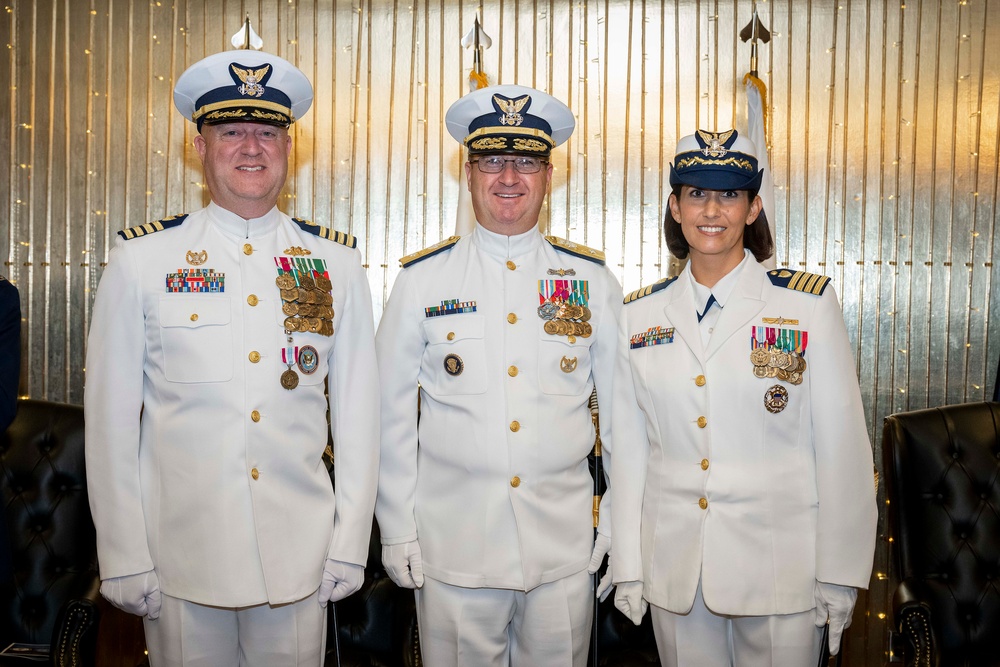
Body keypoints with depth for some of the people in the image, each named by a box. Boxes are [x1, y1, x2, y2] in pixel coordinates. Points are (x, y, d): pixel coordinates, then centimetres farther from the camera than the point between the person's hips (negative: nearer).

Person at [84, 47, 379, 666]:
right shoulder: (141, 260, -2)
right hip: (180, 558, -1)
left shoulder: (337, 263, 2)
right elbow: (111, 418, -2)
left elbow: (358, 410, 2)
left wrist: (351, 544, 1)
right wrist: (123, 559, -3)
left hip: (300, 557, 1)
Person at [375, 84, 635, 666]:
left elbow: (624, 407, 7)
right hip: (453, 545, -1)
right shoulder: (421, 280, 0)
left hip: (566, 545, 1)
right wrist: (397, 530, 2)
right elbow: (393, 414, 3)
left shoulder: (592, 279, 3)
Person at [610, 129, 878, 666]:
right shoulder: (641, 314, 3)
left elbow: (842, 445, -5)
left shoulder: (809, 303, -5)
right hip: (674, 573, 2)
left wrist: (839, 575, -4)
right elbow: (630, 446, 4)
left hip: (780, 570, -2)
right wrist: (627, 567, 4)